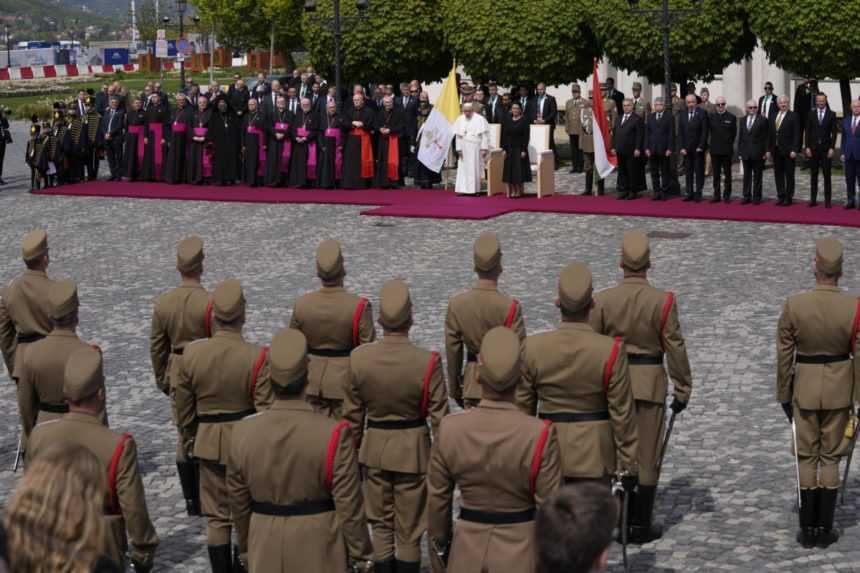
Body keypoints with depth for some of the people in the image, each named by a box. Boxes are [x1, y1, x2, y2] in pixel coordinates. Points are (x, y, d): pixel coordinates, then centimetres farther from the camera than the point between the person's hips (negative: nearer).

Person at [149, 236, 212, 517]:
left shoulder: (162, 303, -3)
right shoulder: (211, 304, -18)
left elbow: (156, 346, 5)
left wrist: (162, 379, 18)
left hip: (178, 375, 4)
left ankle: (191, 501, 17)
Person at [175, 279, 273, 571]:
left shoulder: (191, 354, -8)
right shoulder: (258, 357, -18)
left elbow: (183, 406, 2)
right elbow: (266, 410, -14)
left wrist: (188, 439, 18)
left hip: (209, 441, 2)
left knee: (216, 516, 12)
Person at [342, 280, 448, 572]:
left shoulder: (359, 358, -10)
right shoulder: (428, 362, -19)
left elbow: (352, 415, 1)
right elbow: (439, 417, -12)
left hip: (374, 449, 3)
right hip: (412, 450, -2)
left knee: (381, 526, 17)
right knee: (408, 532, 9)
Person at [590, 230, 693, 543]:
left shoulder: (602, 300, -8)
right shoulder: (663, 301, -11)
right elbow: (675, 348, -8)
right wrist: (683, 389, 2)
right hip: (650, 383, -1)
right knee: (646, 455, 6)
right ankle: (640, 524, 9)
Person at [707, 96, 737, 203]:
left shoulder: (731, 117, -1)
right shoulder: (710, 117, 5)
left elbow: (734, 134, 3)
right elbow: (706, 132, 8)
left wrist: (729, 144, 2)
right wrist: (709, 144, 2)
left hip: (727, 150, -2)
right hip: (714, 150, 2)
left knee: (727, 174, 5)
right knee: (716, 174, 6)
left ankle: (727, 195, 10)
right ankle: (717, 195, 11)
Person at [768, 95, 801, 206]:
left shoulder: (793, 116, -5)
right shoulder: (774, 117, 13)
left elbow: (796, 135, -9)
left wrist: (794, 150, -16)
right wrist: (769, 149, 9)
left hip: (788, 151, -6)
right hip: (776, 150, 6)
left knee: (789, 175, 1)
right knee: (778, 175, 7)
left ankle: (788, 198, 6)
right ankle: (781, 197, 14)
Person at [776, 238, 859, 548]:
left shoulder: (793, 305, -14)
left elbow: (784, 355, -6)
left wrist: (783, 395, 6)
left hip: (805, 386, 0)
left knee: (807, 457, 10)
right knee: (831, 457, 10)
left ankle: (808, 529, 11)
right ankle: (825, 529, 11)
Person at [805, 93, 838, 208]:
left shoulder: (831, 115, 2)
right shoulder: (811, 114, 6)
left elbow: (834, 133, -1)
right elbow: (807, 132, 5)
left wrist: (831, 148, -8)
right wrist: (807, 147, -3)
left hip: (826, 149, -2)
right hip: (813, 148, 2)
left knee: (827, 175, -1)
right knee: (813, 175, 5)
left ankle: (827, 201, 2)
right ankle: (813, 199, 9)